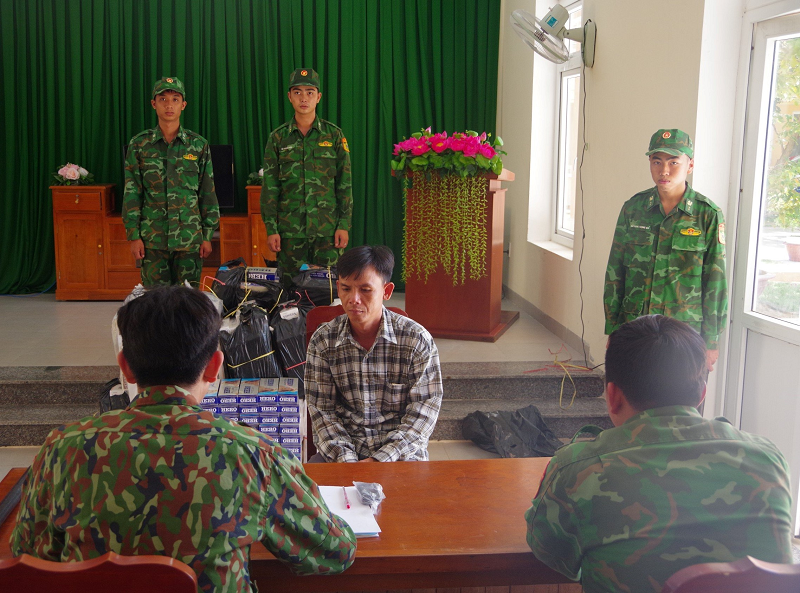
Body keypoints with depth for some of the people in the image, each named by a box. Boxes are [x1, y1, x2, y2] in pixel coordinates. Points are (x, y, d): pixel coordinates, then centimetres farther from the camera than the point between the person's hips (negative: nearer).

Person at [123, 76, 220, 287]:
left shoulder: (198, 145, 5)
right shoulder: (139, 145, 4)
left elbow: (208, 193, 6)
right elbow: (131, 194, 3)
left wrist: (208, 236, 2)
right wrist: (133, 236, -3)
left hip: (190, 238, 0)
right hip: (152, 239, 0)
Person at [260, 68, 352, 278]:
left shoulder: (334, 135, 5)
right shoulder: (278, 138, 7)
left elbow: (345, 184, 4)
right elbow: (269, 187, 6)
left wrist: (344, 225, -3)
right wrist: (271, 229, -1)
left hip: (326, 228, -1)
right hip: (290, 229, 1)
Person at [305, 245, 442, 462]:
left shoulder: (417, 339, -7)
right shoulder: (322, 341, -1)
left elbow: (424, 410, -7)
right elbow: (321, 409, 0)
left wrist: (380, 460, -16)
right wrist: (345, 458, -16)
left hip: (402, 452, -1)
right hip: (340, 450, 1)